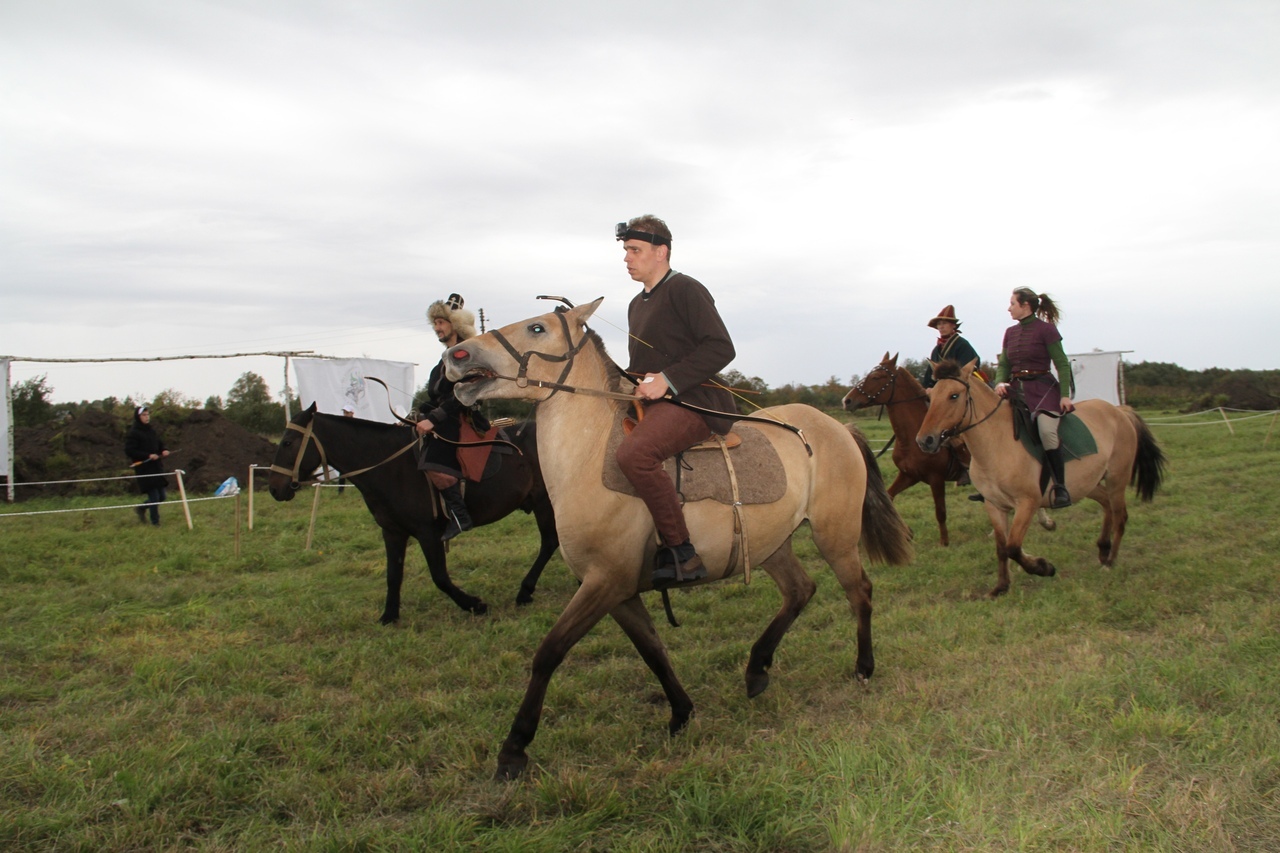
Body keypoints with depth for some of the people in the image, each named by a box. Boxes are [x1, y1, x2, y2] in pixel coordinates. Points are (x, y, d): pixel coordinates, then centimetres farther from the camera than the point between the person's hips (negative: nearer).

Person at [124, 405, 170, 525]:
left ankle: (141, 508, 34)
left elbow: (159, 445, 23)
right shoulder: (133, 433, -8)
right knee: (154, 497, -6)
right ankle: (155, 522, 8)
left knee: (161, 496, 11)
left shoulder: (152, 430, 14)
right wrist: (148, 456, -20)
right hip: (144, 469, -7)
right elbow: (129, 451, -14)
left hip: (156, 467, 7)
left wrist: (163, 451, 0)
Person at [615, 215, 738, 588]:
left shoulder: (685, 289, -5)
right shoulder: (637, 304, 22)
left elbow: (721, 348, -15)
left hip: (696, 402, -10)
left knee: (633, 452, -34)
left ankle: (681, 553, -28)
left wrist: (667, 380, -21)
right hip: (654, 404, 10)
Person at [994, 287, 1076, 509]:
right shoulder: (1010, 332, 13)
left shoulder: (1046, 329, -5)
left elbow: (1062, 364, -7)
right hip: (1015, 389, 7)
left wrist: (1065, 395, -15)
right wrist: (1000, 383, -8)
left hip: (1043, 388, -7)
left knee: (1046, 430, -30)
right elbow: (1004, 364, 13)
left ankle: (1060, 487, -24)